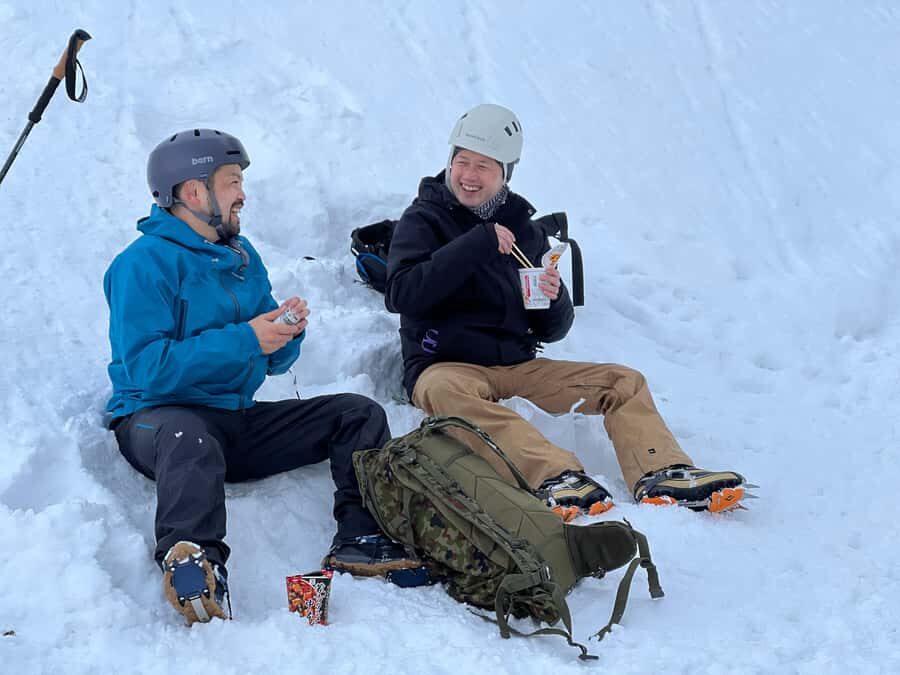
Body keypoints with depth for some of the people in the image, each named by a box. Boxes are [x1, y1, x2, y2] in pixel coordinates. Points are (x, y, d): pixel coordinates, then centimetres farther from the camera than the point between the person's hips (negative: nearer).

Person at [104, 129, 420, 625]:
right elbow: (146, 367, -22)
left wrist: (286, 333, -7)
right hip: (157, 415, -8)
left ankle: (359, 539, -20)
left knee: (359, 414, -2)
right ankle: (190, 561, -58)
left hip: (239, 423, 8)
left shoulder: (242, 256, 15)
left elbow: (273, 363, 17)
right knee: (191, 441, -42)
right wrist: (245, 340, -21)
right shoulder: (144, 263, -10)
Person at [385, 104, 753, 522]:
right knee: (446, 392, -39)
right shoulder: (423, 220, 3)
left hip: (518, 366, 5)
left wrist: (554, 301, -11)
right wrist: (476, 244, -18)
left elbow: (551, 331, 14)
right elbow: (400, 294, -16)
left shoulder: (524, 231, 14)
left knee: (624, 381, -9)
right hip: (445, 366, -5)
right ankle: (555, 477, -56)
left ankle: (660, 477, -33)